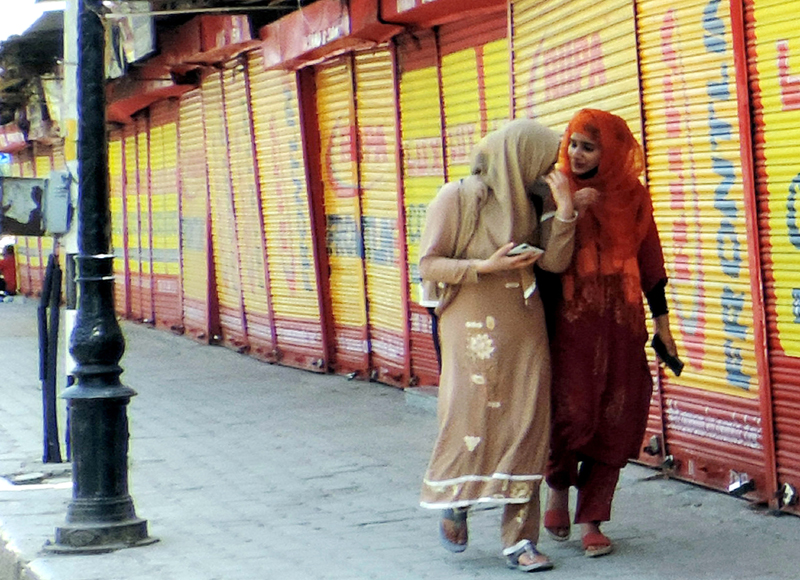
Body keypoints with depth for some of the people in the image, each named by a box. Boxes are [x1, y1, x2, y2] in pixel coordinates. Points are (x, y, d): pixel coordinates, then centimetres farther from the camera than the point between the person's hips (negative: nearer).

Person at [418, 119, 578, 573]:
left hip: (524, 332, 5)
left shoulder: (525, 204, 12)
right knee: (470, 419, -7)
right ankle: (454, 503, 23)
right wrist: (486, 266, -18)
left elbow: (555, 262, 1)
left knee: (525, 426, -1)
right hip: (474, 329, -5)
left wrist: (565, 208, -9)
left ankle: (519, 539, 2)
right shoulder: (457, 198, -5)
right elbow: (429, 264, -7)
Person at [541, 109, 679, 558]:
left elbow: (650, 263, 13)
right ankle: (558, 487, 18)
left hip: (621, 323, 3)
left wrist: (662, 323, 13)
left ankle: (591, 520, 12)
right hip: (570, 320, -3)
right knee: (573, 412, -12)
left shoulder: (632, 197, 7)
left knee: (614, 424, 2)